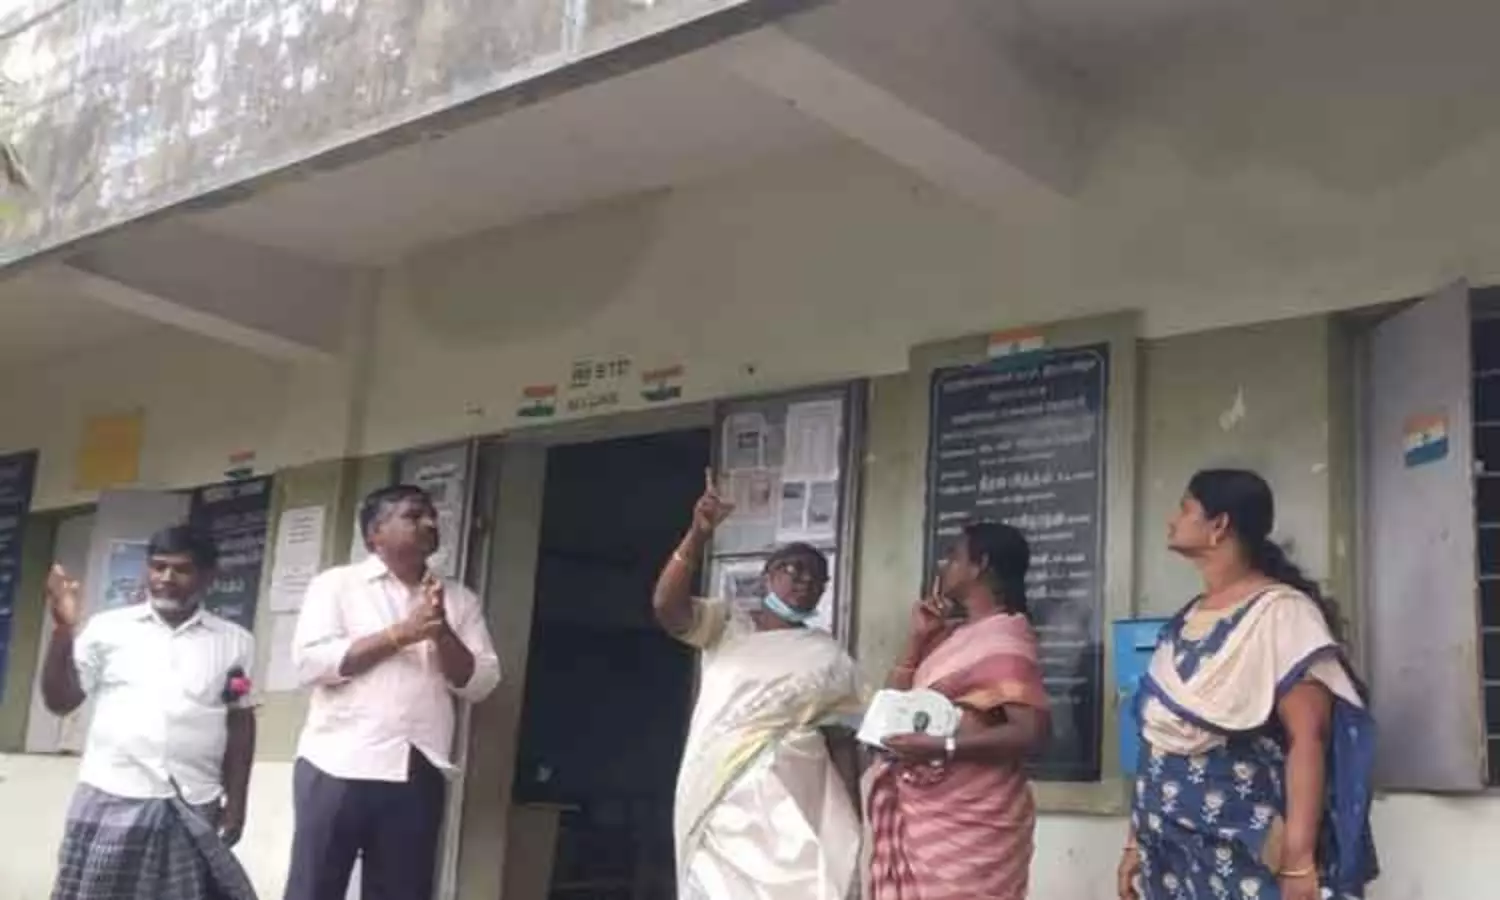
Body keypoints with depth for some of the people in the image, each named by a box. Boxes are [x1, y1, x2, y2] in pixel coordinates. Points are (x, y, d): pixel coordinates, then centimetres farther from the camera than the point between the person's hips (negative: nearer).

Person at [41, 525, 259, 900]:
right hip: (111, 801, 0)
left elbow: (240, 723, 9)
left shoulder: (234, 641, 6)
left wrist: (235, 802, 4)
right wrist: (63, 629, -7)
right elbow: (59, 701, 4)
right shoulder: (108, 627, 4)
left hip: (194, 809, 1)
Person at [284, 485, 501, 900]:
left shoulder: (460, 599, 14)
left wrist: (442, 633, -10)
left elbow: (479, 683, 6)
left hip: (417, 774, 3)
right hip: (338, 767, -3)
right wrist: (400, 634, -11)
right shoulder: (337, 584, 5)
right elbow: (311, 660, -8)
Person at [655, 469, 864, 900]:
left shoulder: (830, 657, 12)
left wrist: (849, 823, 1)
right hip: (722, 793, 0)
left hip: (793, 801, 1)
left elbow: (841, 739, 9)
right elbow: (665, 605, -9)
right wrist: (699, 533, -20)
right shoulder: (725, 624, 8)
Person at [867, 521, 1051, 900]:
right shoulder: (950, 636, 14)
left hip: (969, 821, -8)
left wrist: (942, 747, -25)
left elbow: (1032, 730, -20)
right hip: (924, 814, 8)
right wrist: (917, 638, 4)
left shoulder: (1004, 638, -9)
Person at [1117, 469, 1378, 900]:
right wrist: (1135, 843, 15)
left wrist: (1298, 861, -22)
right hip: (1170, 858, 7)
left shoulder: (1280, 611, -7)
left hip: (1246, 861, -7)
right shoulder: (1184, 622, 15)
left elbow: (1308, 738, -15)